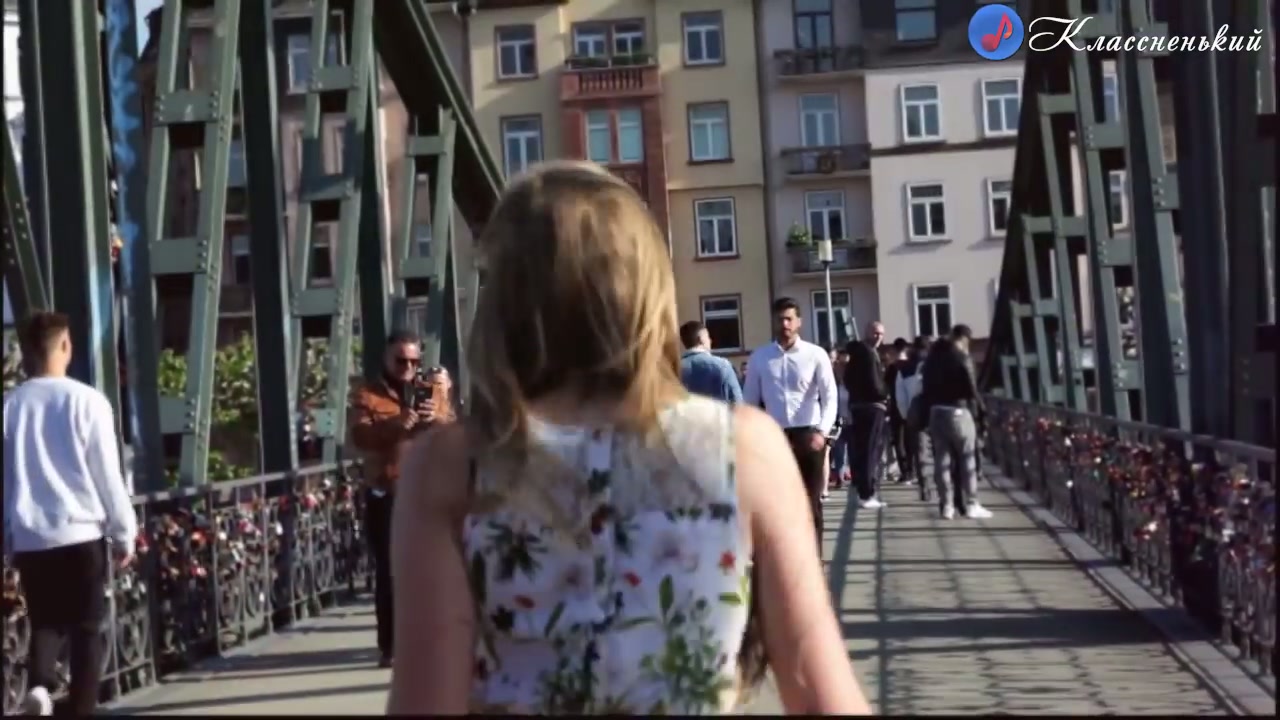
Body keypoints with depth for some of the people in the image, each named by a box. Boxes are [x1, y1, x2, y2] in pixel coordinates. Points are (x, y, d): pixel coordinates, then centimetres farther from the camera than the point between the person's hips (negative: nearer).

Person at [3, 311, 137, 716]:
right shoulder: (86, 400, -7)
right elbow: (108, 475, -5)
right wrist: (124, 533, 5)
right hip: (81, 532, -3)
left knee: (45, 622, 15)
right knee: (86, 628, 7)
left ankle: (38, 683, -11)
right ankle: (81, 710, 5)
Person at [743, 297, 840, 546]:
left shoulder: (816, 355, -1)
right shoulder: (759, 357, 4)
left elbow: (829, 397, -5)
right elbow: (750, 401, 7)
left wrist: (822, 431, -19)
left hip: (808, 434, -1)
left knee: (810, 504, 6)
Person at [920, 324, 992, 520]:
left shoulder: (933, 356, 12)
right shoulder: (959, 355, -8)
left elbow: (926, 384, 11)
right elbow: (969, 385, -11)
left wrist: (929, 406, 13)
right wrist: (978, 405, 2)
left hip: (936, 411, 6)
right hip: (957, 410, -6)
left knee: (942, 459, 5)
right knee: (967, 458, -1)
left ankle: (947, 505, 3)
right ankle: (971, 505, -3)